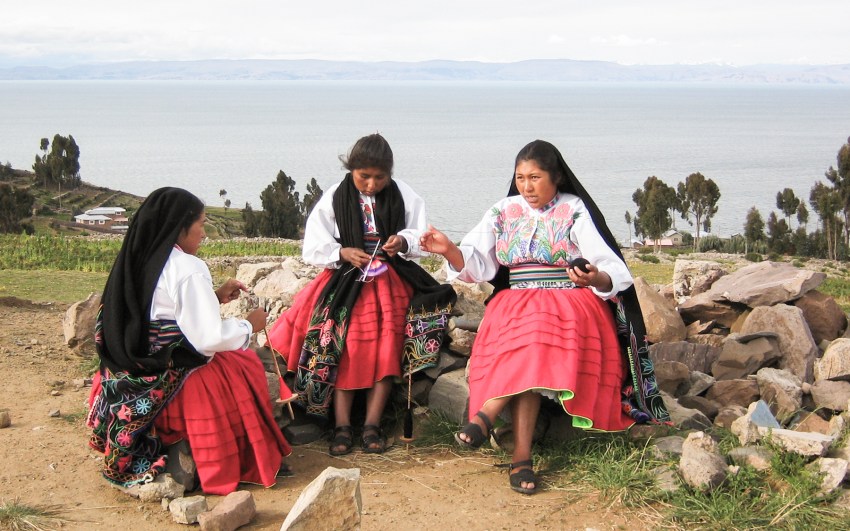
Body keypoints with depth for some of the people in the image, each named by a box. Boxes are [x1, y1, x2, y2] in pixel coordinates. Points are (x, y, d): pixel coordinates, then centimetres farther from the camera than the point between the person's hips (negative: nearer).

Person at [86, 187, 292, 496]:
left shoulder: (137, 260, 5)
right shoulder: (188, 268, -18)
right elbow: (208, 338, -21)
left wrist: (214, 297, 16)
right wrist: (249, 326, -4)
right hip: (170, 386, -8)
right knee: (245, 366, 15)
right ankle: (249, 461, 22)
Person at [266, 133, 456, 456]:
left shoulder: (403, 196, 2)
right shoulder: (334, 199, 0)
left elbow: (420, 237, 7)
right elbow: (313, 248, 0)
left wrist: (404, 241, -15)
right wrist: (342, 253, -18)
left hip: (392, 280, 1)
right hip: (347, 280, -1)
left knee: (387, 347, -11)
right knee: (346, 347, -14)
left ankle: (372, 424, -6)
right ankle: (342, 426, -12)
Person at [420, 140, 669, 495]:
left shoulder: (575, 211, 2)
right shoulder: (503, 213, 13)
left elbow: (614, 275, -7)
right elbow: (478, 265, 4)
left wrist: (595, 277, -30)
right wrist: (449, 250, -16)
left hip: (571, 303, -2)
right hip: (515, 303, 2)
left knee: (536, 329, -36)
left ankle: (486, 415, -34)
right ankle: (521, 456, -37)